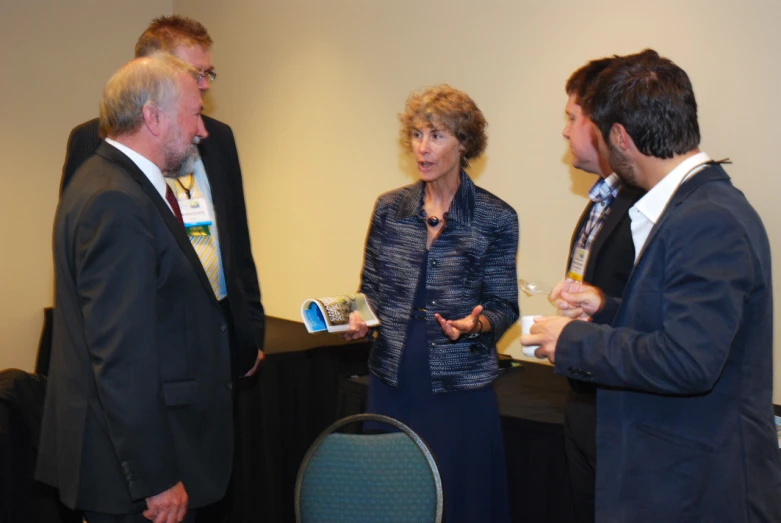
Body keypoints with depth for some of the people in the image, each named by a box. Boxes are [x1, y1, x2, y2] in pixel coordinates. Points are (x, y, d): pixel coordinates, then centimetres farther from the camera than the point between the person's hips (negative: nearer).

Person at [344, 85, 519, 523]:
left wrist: (476, 324, -21)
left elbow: (504, 307, -1)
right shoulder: (390, 208, 4)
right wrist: (358, 318, -8)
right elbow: (372, 289, 12)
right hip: (393, 383, 3)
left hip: (460, 387, -3)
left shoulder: (496, 218, -5)